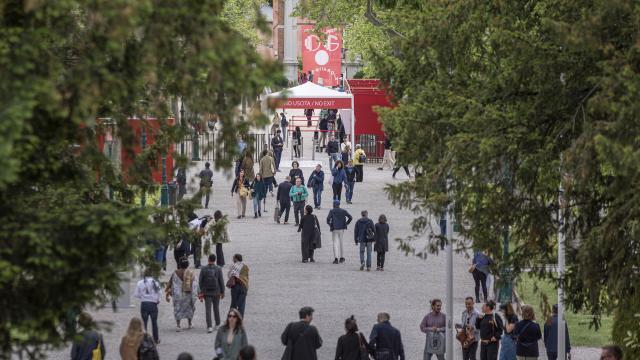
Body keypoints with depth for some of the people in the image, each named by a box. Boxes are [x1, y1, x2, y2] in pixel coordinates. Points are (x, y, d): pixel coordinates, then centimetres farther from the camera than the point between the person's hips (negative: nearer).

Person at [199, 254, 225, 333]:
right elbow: (221, 281, -5)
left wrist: (200, 292, 5)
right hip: (216, 292, 1)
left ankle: (209, 327, -11)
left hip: (207, 292, -1)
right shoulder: (218, 269, -7)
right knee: (216, 308, 17)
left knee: (208, 309, -1)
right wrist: (222, 292, 4)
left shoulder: (203, 269, -5)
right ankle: (217, 324, 28)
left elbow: (200, 281, -4)